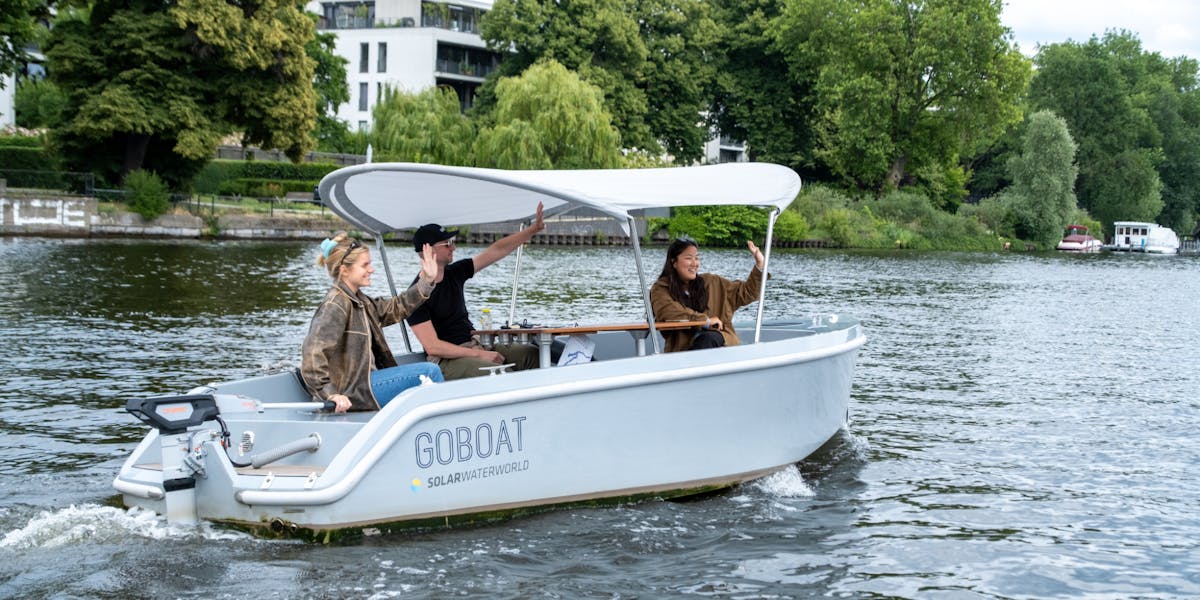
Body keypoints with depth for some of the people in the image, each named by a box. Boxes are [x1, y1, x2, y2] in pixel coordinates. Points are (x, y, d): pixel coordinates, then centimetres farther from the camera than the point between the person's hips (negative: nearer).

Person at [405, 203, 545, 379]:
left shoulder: (454, 273, 10)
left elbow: (497, 251, 13)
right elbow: (432, 347, -16)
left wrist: (533, 229, 7)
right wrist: (479, 355, -19)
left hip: (474, 346, 8)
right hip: (446, 359, -8)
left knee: (531, 353, -13)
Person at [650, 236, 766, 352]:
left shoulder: (710, 282, 19)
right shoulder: (661, 289, 5)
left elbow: (746, 293, 24)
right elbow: (669, 313, -16)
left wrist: (759, 264, 13)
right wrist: (706, 320, -11)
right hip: (682, 347, -3)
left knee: (707, 339, -33)